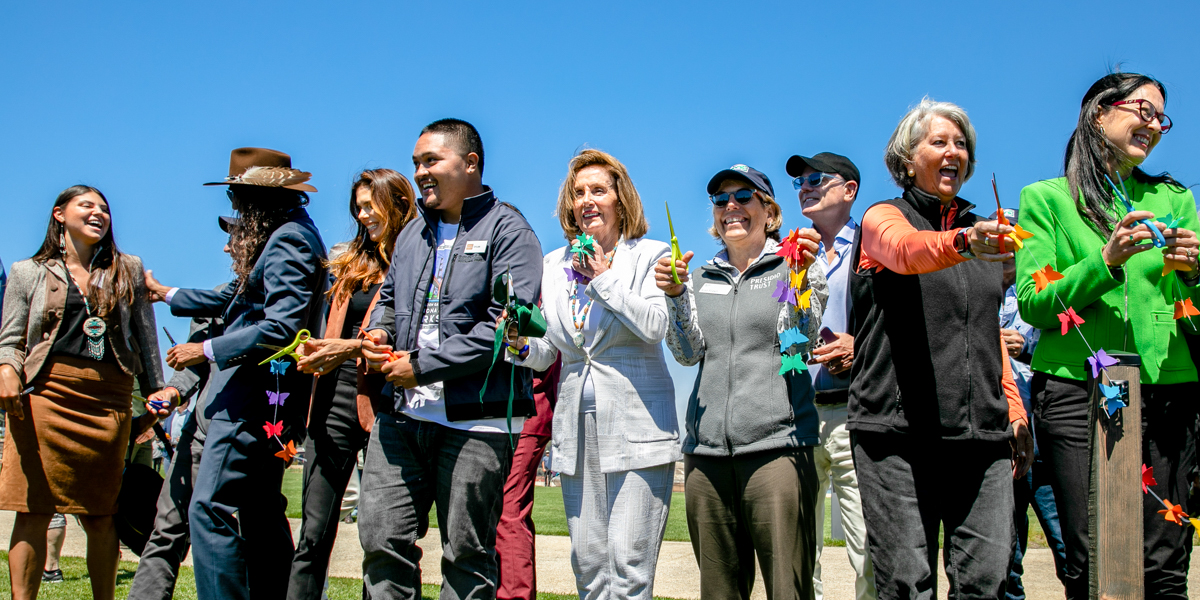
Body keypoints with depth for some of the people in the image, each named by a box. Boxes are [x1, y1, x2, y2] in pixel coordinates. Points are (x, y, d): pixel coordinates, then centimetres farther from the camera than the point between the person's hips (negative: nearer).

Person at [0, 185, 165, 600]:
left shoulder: (128, 270, 17)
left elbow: (145, 336, 18)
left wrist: (155, 395, 13)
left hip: (108, 399, 1)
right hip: (46, 394, -1)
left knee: (100, 515, 2)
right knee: (34, 511, -6)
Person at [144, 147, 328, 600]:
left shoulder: (289, 240, -15)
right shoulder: (285, 235, 17)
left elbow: (281, 328, -24)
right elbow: (240, 299, 28)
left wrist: (207, 350, -16)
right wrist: (168, 294, 37)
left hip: (257, 395, -11)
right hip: (264, 398, 11)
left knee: (209, 509, -12)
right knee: (261, 513, 14)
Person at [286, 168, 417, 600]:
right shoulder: (352, 264, 21)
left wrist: (356, 346, -17)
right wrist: (313, 352, 6)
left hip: (381, 400, -6)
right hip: (335, 397, 6)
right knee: (314, 534, 2)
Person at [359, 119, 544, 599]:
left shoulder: (507, 230, -5)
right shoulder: (414, 232, 18)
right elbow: (389, 296, 31)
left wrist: (421, 366, -15)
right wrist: (378, 332, 6)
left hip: (475, 419, -6)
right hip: (403, 415, 6)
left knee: (467, 557, 4)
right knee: (381, 539, 3)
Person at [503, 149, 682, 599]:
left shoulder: (649, 256, 3)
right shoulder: (554, 265, 16)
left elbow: (655, 326, -13)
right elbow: (547, 352, 17)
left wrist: (604, 277, -13)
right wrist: (523, 344, -4)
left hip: (636, 424, -5)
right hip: (576, 427, 5)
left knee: (629, 562, -8)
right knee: (588, 562, 7)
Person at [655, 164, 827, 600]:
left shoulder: (793, 267, 8)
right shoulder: (701, 278, 18)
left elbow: (799, 344, -5)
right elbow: (689, 354, 6)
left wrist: (800, 278, -19)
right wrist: (676, 295, -9)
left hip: (775, 445, -4)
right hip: (707, 449, 4)